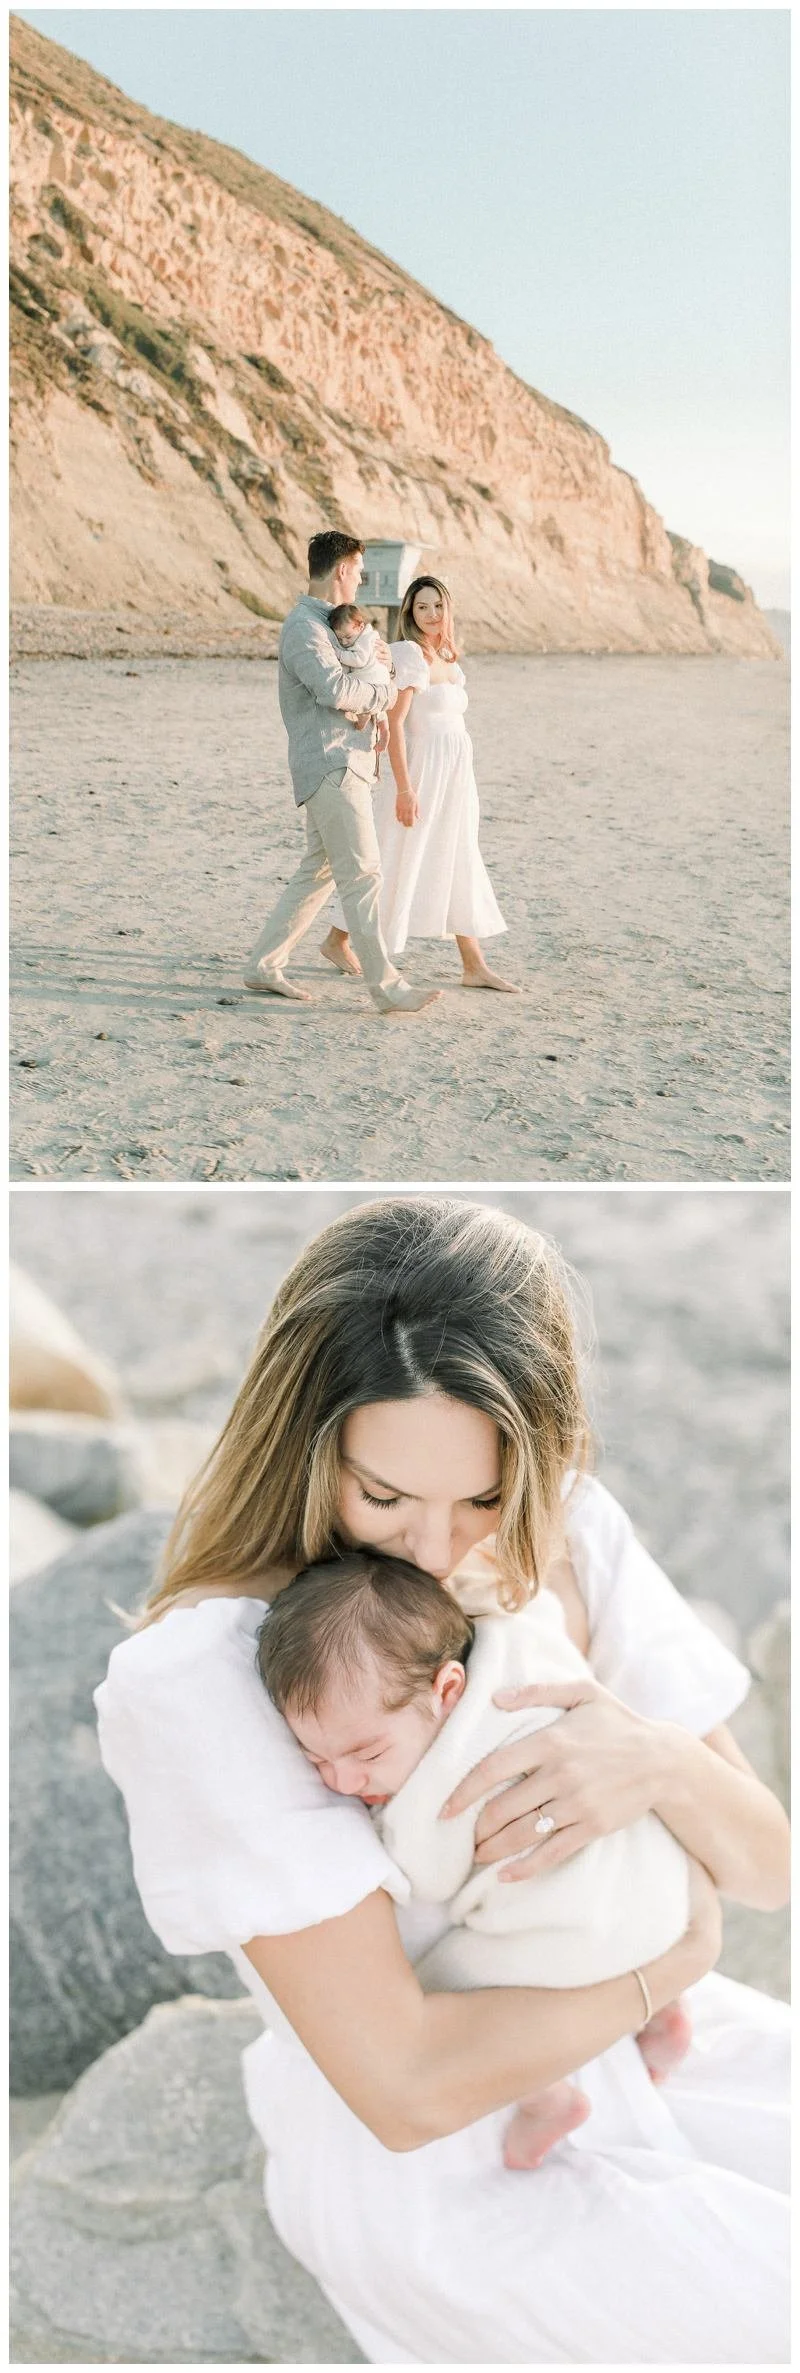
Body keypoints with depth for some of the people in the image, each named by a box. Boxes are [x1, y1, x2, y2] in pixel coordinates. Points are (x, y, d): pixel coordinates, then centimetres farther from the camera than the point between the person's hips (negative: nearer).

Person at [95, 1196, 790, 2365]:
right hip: (430, 2168, -5)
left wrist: (664, 1765, -25)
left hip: (639, 2039, 6)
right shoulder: (198, 1682, -25)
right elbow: (405, 2086, -24)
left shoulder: (572, 1535, -9)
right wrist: (669, 1962, -13)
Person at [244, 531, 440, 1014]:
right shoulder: (303, 626, -11)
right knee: (363, 875, -11)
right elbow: (334, 688, -25)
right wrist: (386, 694, -8)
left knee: (318, 872, 12)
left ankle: (264, 965, 18)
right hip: (330, 765, -10)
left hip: (347, 764, 10)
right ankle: (386, 985, -10)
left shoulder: (329, 622, 21)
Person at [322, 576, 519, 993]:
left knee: (460, 868, 8)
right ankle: (337, 940, 18)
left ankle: (474, 966, 11)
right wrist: (404, 787, -23)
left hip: (454, 772, 8)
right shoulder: (410, 654, -14)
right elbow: (394, 723, -19)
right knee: (397, 861, 2)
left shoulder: (447, 658, 12)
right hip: (422, 770, -8)